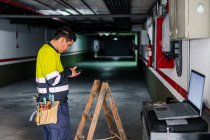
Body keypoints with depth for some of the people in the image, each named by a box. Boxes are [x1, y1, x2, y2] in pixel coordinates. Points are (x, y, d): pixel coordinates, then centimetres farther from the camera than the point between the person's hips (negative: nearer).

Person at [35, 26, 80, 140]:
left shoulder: (52, 51, 13)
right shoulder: (48, 52, -19)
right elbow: (54, 80, -24)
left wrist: (68, 73, 8)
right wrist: (68, 72, -9)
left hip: (57, 102, 10)